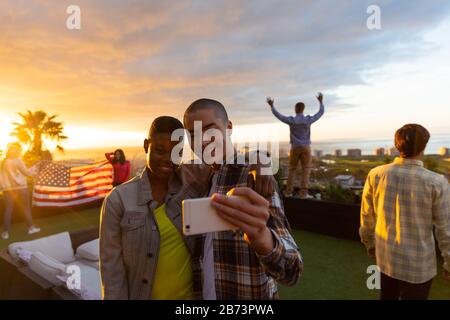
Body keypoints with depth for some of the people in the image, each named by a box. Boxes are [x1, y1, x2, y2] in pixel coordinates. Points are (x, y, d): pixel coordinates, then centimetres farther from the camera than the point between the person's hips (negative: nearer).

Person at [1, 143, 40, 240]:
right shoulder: (17, 161, -10)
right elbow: (26, 172, -4)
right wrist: (32, 170, 14)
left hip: (8, 189, 4)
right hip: (21, 187, -4)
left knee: (8, 209, 7)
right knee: (26, 207, 8)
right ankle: (31, 227, 17)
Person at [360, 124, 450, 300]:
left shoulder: (376, 175, -13)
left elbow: (367, 216, -3)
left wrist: (369, 242, 14)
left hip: (385, 255, 3)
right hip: (418, 263, -3)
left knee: (388, 296, 26)